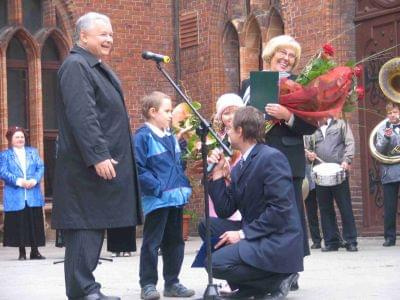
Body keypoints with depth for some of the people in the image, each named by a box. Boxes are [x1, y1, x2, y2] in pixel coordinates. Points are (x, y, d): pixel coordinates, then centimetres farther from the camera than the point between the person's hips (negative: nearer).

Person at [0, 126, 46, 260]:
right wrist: (19, 181, -18)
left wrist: (34, 180, -13)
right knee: (19, 224, -2)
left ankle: (35, 251, 8)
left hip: (33, 195, 2)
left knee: (35, 223, 1)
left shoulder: (33, 152, 15)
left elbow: (40, 167, 6)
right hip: (15, 197, -2)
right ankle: (22, 253, 5)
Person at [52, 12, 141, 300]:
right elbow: (82, 116, -22)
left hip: (102, 161, 10)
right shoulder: (76, 66, -12)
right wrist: (98, 156, -27)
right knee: (85, 226, -8)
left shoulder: (99, 69, 20)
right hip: (88, 167, -10)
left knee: (94, 226, 10)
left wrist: (105, 156, 23)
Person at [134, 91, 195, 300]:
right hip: (156, 201, -8)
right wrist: (158, 188, -20)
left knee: (175, 242, 13)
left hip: (176, 198, 8)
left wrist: (184, 186, 13)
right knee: (152, 242, -3)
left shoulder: (171, 138, 15)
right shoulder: (142, 137, -10)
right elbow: (139, 169, -17)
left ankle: (172, 283, 22)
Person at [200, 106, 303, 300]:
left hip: (278, 242, -9)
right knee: (207, 226, 5)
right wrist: (218, 173, 2)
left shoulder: (272, 158, -14)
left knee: (217, 264, -20)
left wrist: (243, 233, -19)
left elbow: (280, 210, -21)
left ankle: (277, 280, -3)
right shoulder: (239, 167, 13)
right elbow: (225, 212, 10)